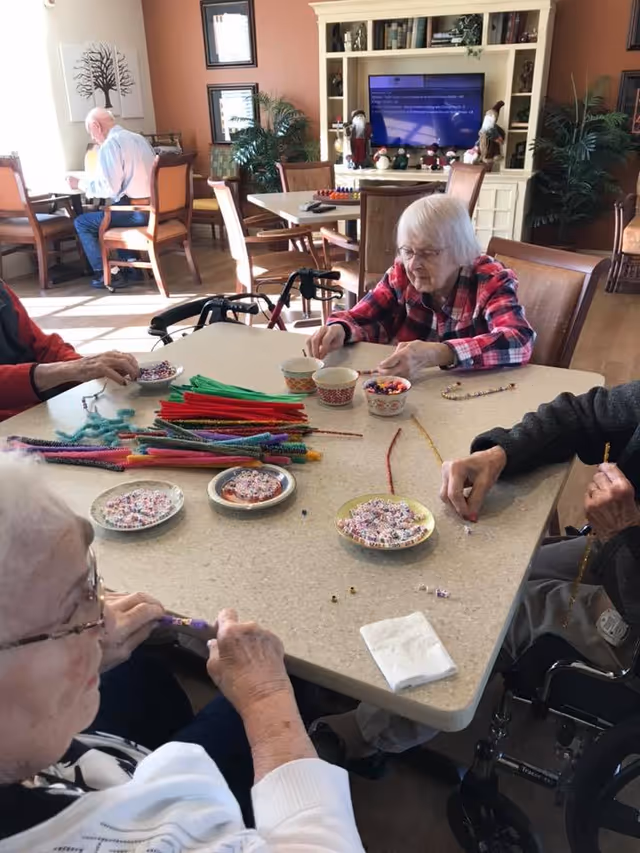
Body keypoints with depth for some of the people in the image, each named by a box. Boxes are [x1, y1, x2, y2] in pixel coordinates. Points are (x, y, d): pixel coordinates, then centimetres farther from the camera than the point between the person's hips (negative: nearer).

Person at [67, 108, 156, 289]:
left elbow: (108, 188, -16)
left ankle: (105, 274, 6)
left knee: (82, 222, 6)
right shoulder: (139, 138, 16)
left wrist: (79, 184, 0)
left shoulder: (109, 145, -10)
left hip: (138, 211, -8)